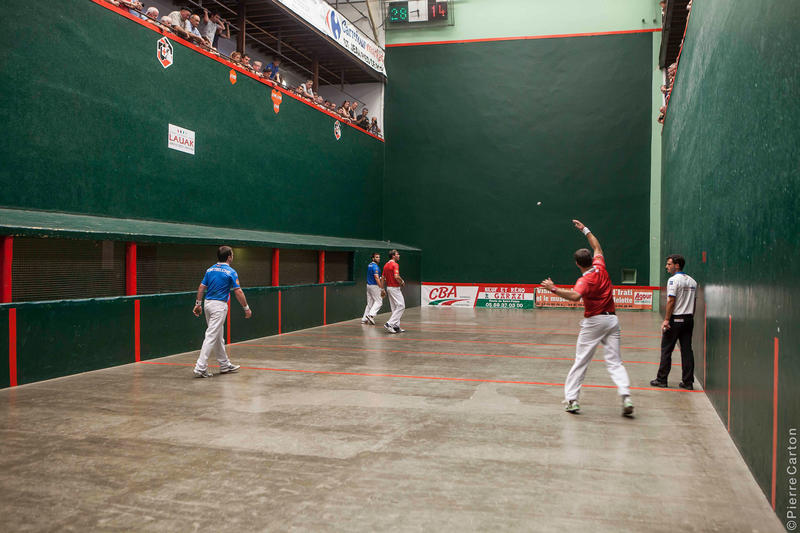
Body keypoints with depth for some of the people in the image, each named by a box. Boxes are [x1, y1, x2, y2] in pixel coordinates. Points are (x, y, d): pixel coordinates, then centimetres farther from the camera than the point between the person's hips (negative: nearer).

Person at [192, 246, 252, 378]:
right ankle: (200, 367, -11)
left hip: (208, 303, 7)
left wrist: (198, 304, 15)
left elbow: (201, 287, 9)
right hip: (219, 305, -7)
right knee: (211, 336, -7)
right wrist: (246, 308, -3)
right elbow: (238, 292, -10)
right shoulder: (231, 272, -9)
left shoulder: (210, 269, 9)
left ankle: (225, 365, 24)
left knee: (218, 336, 15)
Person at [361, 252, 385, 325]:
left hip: (368, 285, 9)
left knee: (369, 303, 10)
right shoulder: (375, 266, -15)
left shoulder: (369, 265, 14)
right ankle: (371, 315, -17)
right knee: (379, 302, -4)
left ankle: (364, 319, 8)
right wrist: (382, 288, -23)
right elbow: (376, 278, -22)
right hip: (374, 286, -9)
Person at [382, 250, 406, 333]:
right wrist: (402, 282, -8)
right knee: (401, 306, -7)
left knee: (395, 307, 13)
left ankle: (396, 326, 13)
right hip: (395, 288, -9)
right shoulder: (395, 264, -14)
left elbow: (383, 278, 15)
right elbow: (396, 276, -26)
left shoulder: (386, 265, 13)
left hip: (389, 287, 10)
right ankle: (389, 324, -13)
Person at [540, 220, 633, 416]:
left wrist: (554, 289, -37)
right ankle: (626, 396, -11)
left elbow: (575, 296, -35)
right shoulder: (600, 267, 5)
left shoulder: (585, 280, -13)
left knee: (581, 361, 2)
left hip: (594, 321, -5)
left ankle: (571, 399, 5)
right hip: (612, 319, 6)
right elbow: (597, 248, 25)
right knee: (615, 362, 4)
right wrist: (585, 230, 32)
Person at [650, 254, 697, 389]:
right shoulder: (692, 281, 12)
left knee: (666, 350, 2)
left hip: (675, 319, -7)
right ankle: (688, 382, 8)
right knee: (687, 350, 7)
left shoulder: (673, 280, -11)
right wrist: (690, 318, 18)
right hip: (689, 319, 7)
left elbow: (671, 301, -16)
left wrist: (666, 320, -14)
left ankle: (661, 379, 7)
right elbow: (694, 301, 13)